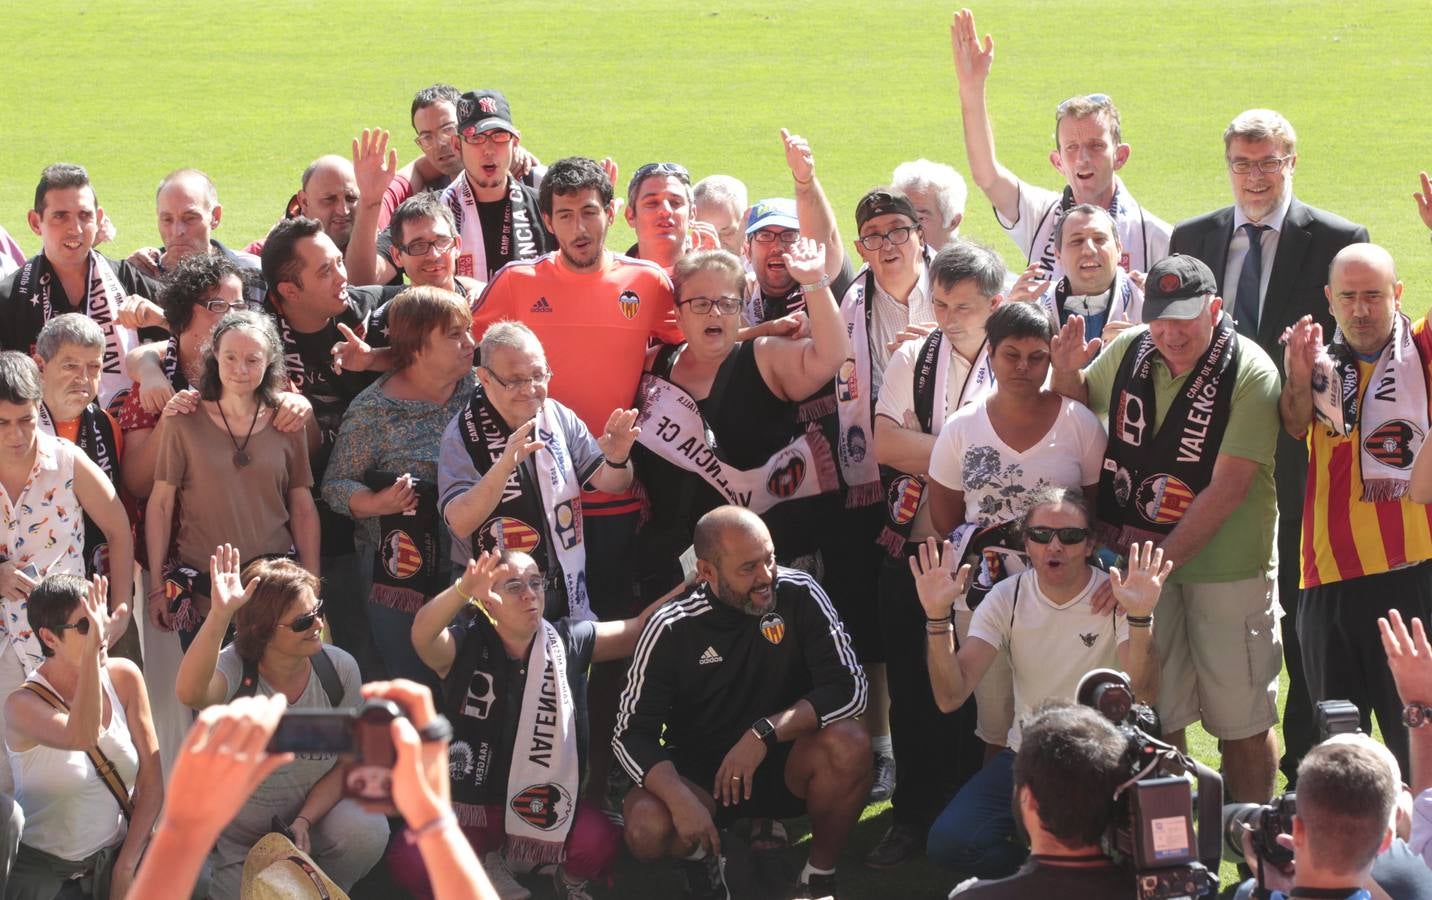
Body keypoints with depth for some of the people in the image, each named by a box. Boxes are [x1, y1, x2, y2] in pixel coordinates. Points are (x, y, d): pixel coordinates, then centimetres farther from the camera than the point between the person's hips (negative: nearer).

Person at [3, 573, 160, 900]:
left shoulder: (124, 677, -3)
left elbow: (151, 782, -1)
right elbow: (83, 737, -37)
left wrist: (125, 868, -6)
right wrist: (92, 648, -39)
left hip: (114, 852, 3)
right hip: (40, 866, -3)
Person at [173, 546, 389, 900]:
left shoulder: (339, 669, -11)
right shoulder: (235, 671, -23)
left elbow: (347, 762, -4)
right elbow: (190, 693, -49)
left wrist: (305, 821, -19)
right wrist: (220, 614, -58)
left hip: (315, 813, 2)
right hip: (235, 840, -2)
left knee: (366, 833, -27)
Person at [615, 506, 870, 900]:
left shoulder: (799, 596, -14)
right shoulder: (672, 628, -13)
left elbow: (849, 689, -20)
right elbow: (632, 733, -13)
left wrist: (766, 732, -32)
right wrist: (680, 798, -32)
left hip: (785, 763, 0)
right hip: (700, 772, 0)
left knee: (848, 744, -32)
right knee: (646, 829, -31)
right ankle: (700, 855, 8)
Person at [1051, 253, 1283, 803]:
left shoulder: (1250, 374, -15)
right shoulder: (1128, 351, 0)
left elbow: (1228, 489, -20)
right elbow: (1077, 405, 21)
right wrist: (1065, 369, -2)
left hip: (1226, 566, -4)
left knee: (1242, 722, 3)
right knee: (1155, 718, 8)